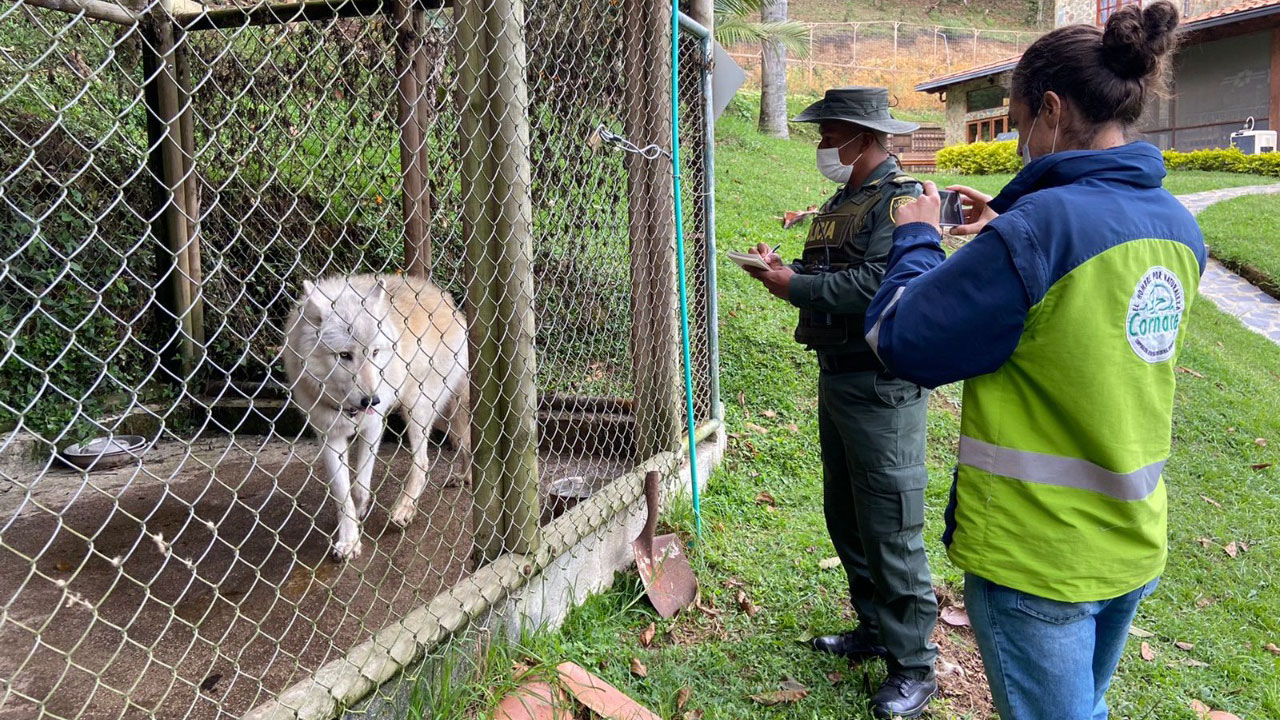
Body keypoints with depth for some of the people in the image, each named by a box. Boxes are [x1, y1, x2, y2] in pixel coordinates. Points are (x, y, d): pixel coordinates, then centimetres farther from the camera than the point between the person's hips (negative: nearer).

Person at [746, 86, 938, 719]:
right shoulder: (840, 203, 17)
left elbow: (879, 284, -26)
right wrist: (780, 268, 1)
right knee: (844, 518, 17)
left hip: (881, 387, -10)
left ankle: (914, 666, 9)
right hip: (835, 378, 10)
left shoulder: (900, 199, -13)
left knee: (890, 528, -4)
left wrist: (796, 287, -18)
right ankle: (875, 630, 33)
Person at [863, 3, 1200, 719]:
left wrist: (917, 239, -2)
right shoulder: (1176, 225, 1)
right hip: (1134, 546, 8)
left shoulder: (1040, 226, -25)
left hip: (1036, 557, -8)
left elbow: (901, 340, -18)